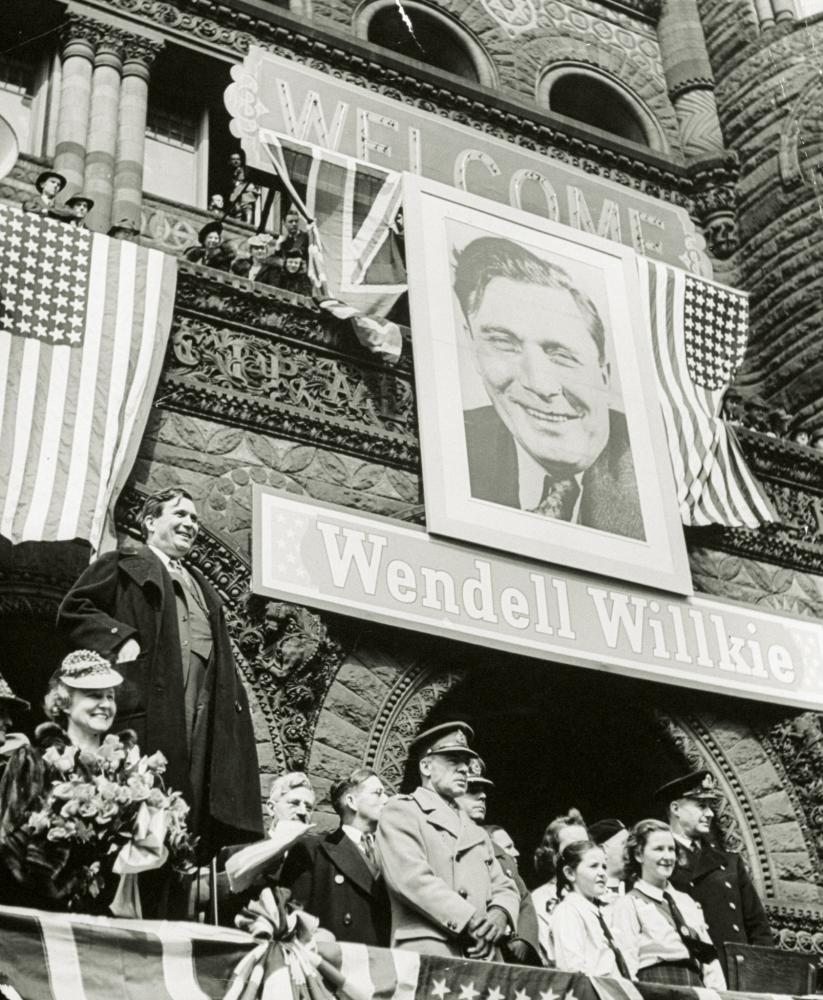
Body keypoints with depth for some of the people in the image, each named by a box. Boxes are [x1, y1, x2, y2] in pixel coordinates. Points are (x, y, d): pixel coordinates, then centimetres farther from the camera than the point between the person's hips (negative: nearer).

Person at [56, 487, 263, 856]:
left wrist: (232, 697, 12)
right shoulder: (122, 566, 10)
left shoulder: (200, 586, 30)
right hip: (146, 708, -6)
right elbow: (73, 609, -1)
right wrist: (120, 637, -13)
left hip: (199, 715, 6)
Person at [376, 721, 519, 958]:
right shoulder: (401, 812, 4)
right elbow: (411, 877, -10)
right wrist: (471, 921, -14)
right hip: (426, 956, -6)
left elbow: (503, 888, 20)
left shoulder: (476, 832, 27)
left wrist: (498, 916, -4)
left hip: (482, 959, 6)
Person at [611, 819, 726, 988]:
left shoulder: (688, 902, 22)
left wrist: (720, 994, 6)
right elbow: (626, 968, -4)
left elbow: (709, 956, 19)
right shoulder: (628, 905, 3)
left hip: (697, 988, 5)